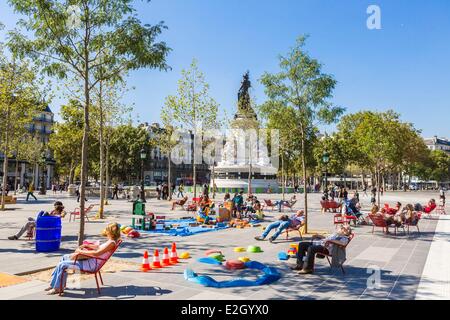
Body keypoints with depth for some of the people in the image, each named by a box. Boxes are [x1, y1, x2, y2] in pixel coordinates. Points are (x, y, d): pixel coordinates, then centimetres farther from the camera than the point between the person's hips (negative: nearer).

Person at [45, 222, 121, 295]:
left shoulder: (111, 243, -22)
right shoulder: (110, 241, 8)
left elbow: (96, 253, -27)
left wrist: (81, 251, -17)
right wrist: (86, 245, 15)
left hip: (92, 264, -11)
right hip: (90, 260, 11)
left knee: (62, 265, -8)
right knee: (64, 257, 19)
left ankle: (56, 288, 10)